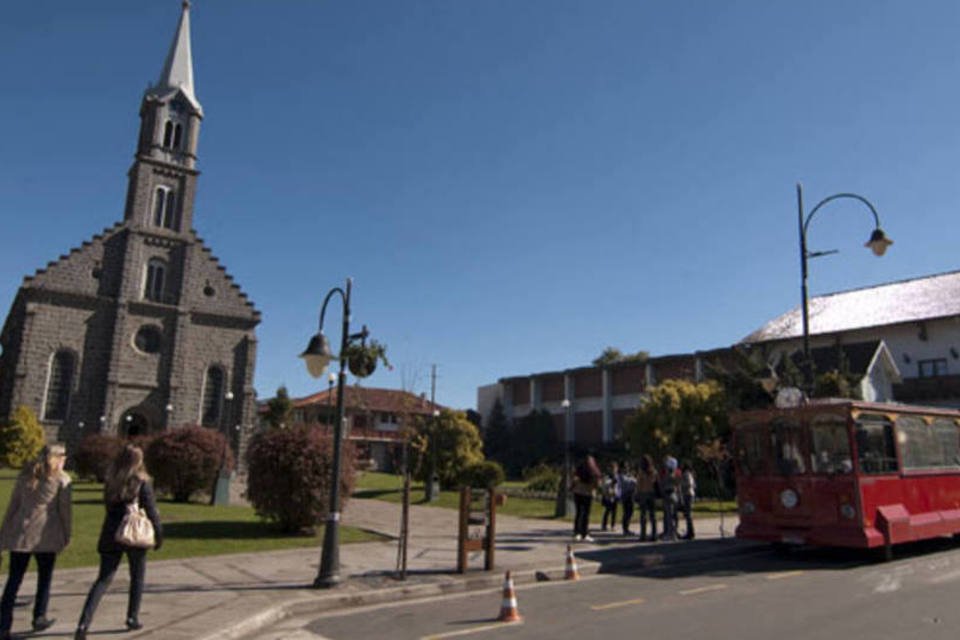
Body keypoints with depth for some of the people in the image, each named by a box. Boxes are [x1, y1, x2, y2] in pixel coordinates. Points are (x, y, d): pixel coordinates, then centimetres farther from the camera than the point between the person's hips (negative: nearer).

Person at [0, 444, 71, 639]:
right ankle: (39, 618, 21)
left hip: (20, 532, 3)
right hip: (46, 535, -3)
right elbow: (65, 509, -2)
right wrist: (66, 535, 7)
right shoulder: (61, 479, -2)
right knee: (44, 577, 15)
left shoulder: (25, 475, 11)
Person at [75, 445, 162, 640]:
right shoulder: (142, 484, -12)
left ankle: (84, 623, -9)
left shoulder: (110, 482, 2)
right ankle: (132, 618, 23)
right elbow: (152, 512, -11)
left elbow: (109, 506, 10)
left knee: (103, 580, 6)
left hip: (110, 536, 3)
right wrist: (158, 535, -2)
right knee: (137, 578, 16)